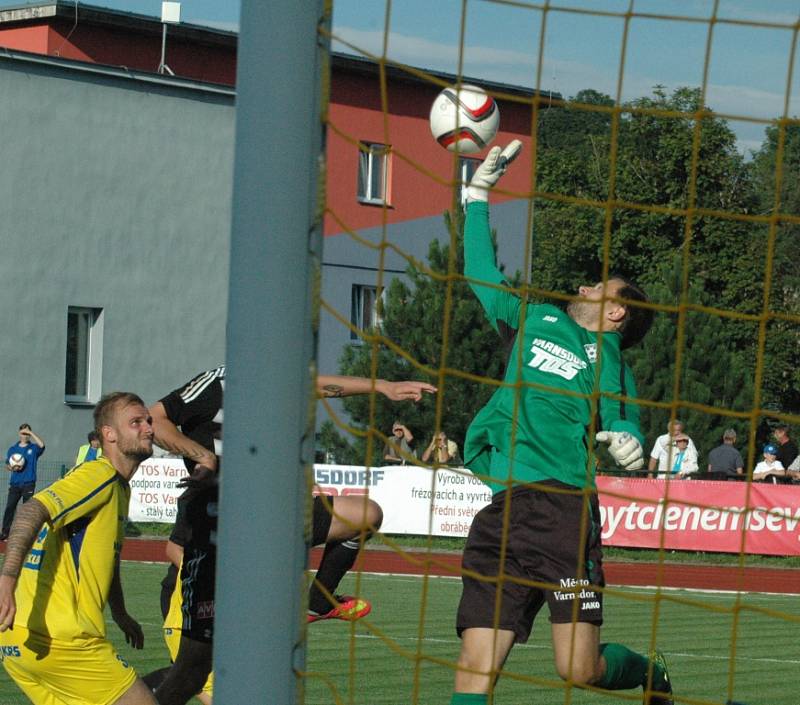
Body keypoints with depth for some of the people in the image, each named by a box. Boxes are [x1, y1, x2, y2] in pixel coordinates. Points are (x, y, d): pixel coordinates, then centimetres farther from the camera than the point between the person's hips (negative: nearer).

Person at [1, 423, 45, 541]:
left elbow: (41, 445, -19)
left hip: (28, 484, -2)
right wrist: (12, 468, -8)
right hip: (14, 484, 2)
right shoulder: (13, 449, 12)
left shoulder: (33, 448, 4)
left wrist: (31, 433, -16)